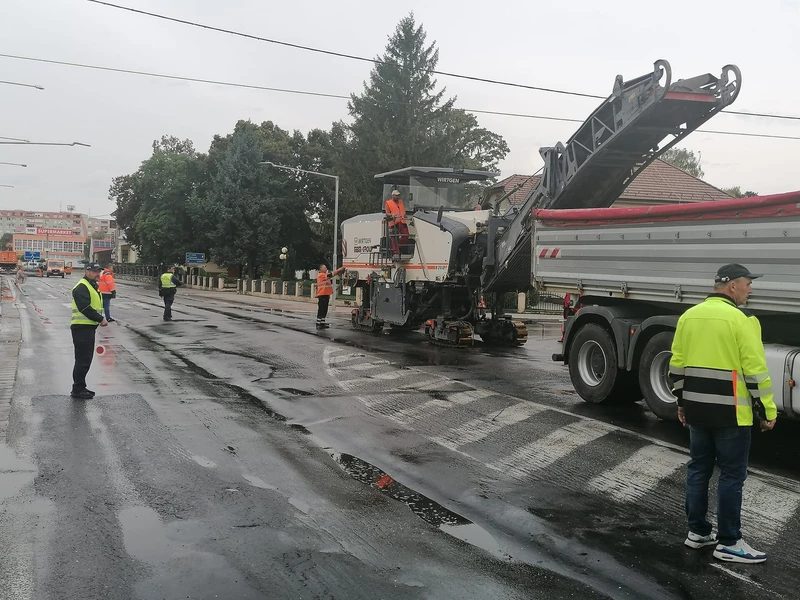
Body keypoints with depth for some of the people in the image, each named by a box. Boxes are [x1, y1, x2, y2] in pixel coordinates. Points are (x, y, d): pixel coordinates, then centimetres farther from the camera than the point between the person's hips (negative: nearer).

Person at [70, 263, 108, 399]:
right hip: (82, 328, -10)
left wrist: (100, 319, 7)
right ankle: (78, 389, 2)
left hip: (89, 327, 10)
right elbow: (85, 308, -23)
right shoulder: (81, 287, -15)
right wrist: (101, 319, -18)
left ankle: (80, 387, 25)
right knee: (83, 360, -6)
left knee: (86, 359, 16)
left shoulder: (93, 286, 19)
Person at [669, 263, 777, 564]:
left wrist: (682, 401, 19)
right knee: (732, 475, 3)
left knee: (698, 468, 15)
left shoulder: (688, 316, 7)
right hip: (729, 412, -7)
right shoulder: (741, 319, -13)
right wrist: (767, 410, -5)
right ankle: (728, 543, 11)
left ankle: (697, 531, 24)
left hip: (696, 408, 7)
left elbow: (677, 364, 11)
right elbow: (755, 370, -14)